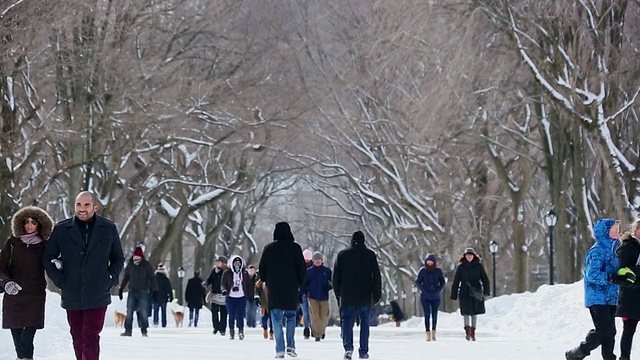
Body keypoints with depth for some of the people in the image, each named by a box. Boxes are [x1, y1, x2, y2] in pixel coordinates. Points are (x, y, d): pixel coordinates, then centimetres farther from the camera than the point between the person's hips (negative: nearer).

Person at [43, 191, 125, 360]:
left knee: (90, 338, -10)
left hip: (97, 295, -2)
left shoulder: (108, 229, 4)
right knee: (78, 339, 10)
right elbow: (48, 257, 12)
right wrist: (59, 280, 1)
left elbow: (118, 258, 15)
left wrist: (111, 279, 1)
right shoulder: (61, 229, 3)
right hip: (72, 295, 2)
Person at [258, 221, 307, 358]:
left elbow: (262, 270, 7)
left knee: (276, 319, 3)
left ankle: (280, 350, -4)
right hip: (291, 289, -1)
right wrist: (299, 283, 12)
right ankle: (290, 346, -1)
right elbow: (302, 269, -3)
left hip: (274, 290, 1)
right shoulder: (295, 247, -4)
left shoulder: (268, 248, 2)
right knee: (290, 316, 13)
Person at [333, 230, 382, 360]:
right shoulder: (370, 255, 2)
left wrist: (338, 294, 15)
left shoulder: (342, 255, 5)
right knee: (364, 322, 7)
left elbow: (336, 276, 8)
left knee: (346, 321, 2)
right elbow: (376, 276, 0)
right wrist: (377, 295, 5)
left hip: (347, 296, 0)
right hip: (365, 296, 0)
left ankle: (348, 346, -19)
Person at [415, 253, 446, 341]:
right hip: (425, 297, -1)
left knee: (434, 315, 1)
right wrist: (425, 291, -11)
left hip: (435, 297, 1)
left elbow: (443, 283, 4)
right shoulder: (423, 271, -1)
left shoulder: (438, 271, 0)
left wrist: (437, 291, -10)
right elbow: (418, 282, 2)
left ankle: (433, 333, 15)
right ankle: (428, 334, -6)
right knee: (427, 315, -7)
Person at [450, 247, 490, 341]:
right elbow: (456, 282, 6)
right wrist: (454, 295, 2)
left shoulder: (478, 266, 4)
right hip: (465, 292, -1)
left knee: (474, 313, 6)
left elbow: (485, 279, 1)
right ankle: (467, 332, -22)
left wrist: (486, 291, -11)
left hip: (476, 293, 1)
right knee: (466, 312, -12)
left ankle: (473, 333, 13)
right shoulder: (461, 267, 4)